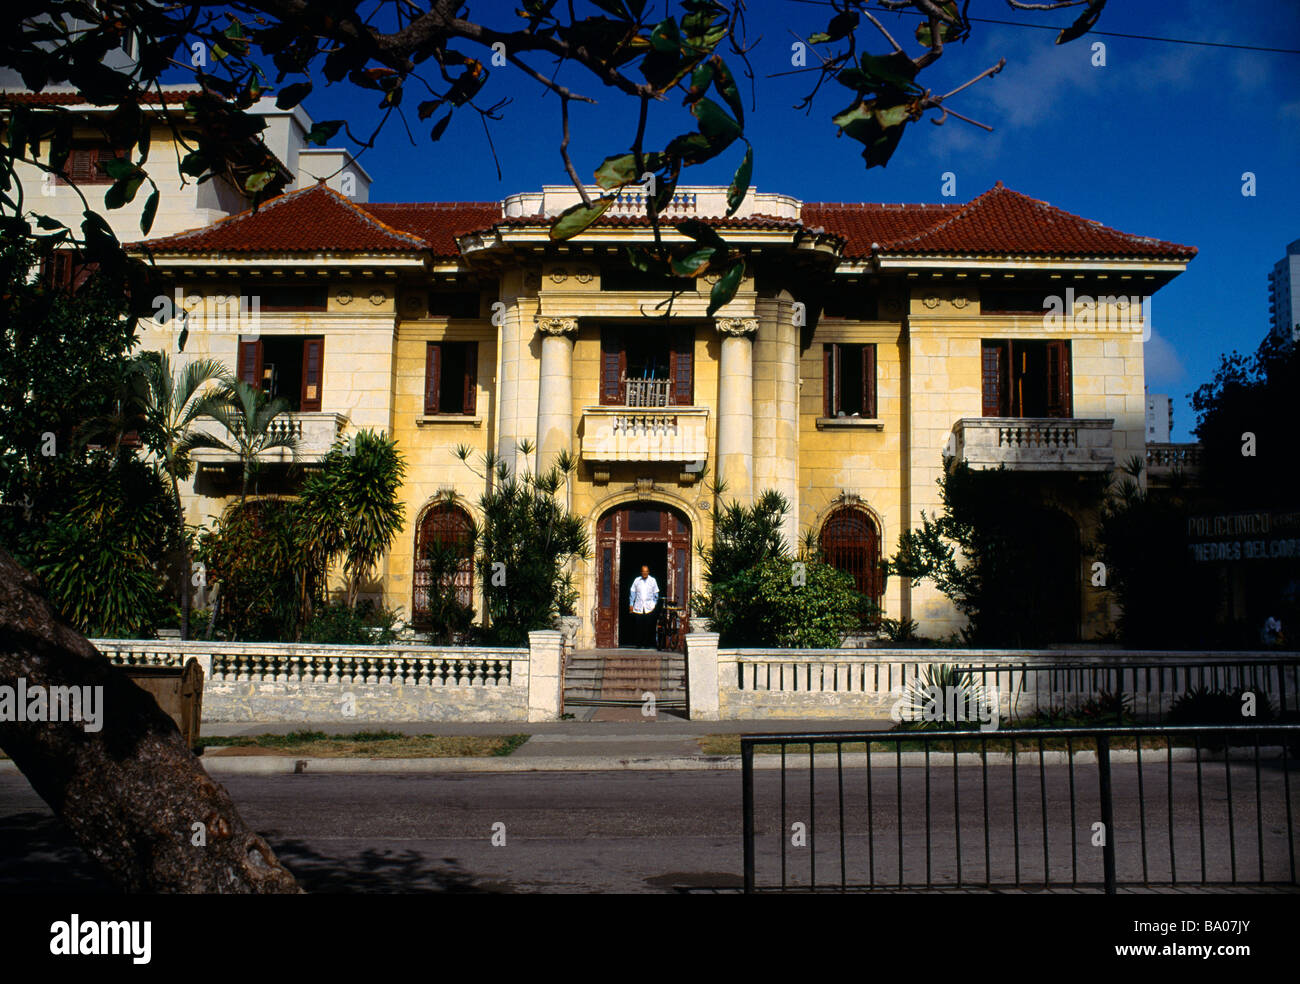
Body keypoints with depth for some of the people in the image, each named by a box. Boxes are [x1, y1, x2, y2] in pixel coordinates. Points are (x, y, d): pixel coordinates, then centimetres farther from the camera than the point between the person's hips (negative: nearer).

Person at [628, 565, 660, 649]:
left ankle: (647, 644, 3)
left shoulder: (652, 580, 6)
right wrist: (631, 604, 8)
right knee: (638, 627, -2)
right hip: (638, 607, 1)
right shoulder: (637, 580, 6)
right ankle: (639, 644, 7)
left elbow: (656, 594, 12)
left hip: (649, 607, -1)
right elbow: (633, 592, 11)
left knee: (648, 627, -4)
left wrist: (654, 603, 5)